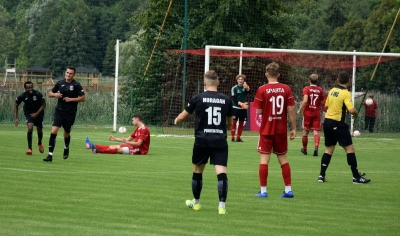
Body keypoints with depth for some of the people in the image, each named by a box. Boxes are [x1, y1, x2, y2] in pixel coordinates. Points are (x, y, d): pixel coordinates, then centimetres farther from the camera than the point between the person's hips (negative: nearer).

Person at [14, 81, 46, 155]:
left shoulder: (38, 94, -25)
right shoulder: (22, 96, -20)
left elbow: (43, 105, -13)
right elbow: (16, 106, -4)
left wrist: (37, 113, -21)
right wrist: (16, 118, -9)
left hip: (38, 112, 1)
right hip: (28, 113, -1)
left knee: (39, 129, 11)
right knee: (30, 127, -22)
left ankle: (40, 143, 46)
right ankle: (29, 148, -15)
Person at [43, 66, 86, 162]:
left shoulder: (76, 85, -5)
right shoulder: (60, 83, 5)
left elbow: (83, 98, -6)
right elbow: (50, 93, 15)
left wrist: (71, 99, -15)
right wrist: (55, 94, -7)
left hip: (70, 112, -2)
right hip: (59, 110, 2)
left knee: (66, 133, 12)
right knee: (53, 131, -14)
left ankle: (66, 148, 45)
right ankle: (50, 155, -14)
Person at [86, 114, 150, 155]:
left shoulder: (144, 129, -16)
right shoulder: (138, 129, 16)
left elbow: (138, 143, -23)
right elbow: (128, 139, 17)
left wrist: (126, 142, -30)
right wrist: (115, 139, 13)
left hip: (140, 150, -9)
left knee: (118, 149, -21)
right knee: (114, 146, -1)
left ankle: (97, 150, -30)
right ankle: (93, 146, -9)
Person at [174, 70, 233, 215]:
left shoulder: (198, 98, -2)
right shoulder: (226, 100, 5)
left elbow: (182, 117, 9)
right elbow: (230, 123, 18)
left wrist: (177, 120, 33)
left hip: (202, 140, 0)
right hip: (220, 141, 1)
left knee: (197, 171, 17)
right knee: (221, 173, -6)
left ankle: (196, 202, 32)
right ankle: (222, 206, -17)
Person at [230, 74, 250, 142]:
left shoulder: (245, 87, 7)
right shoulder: (234, 88, -3)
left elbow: (249, 92, -13)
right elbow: (234, 99, -10)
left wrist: (247, 88, -34)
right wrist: (241, 104, -22)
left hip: (243, 108, 4)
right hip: (235, 108, -4)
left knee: (241, 123, 6)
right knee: (234, 122, -5)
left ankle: (238, 138, 14)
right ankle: (232, 138, -3)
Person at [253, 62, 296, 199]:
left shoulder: (262, 90, -9)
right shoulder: (286, 89, -3)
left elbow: (258, 111, -6)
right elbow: (291, 110, -4)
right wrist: (293, 128, 2)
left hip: (266, 130, -2)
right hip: (281, 130, 3)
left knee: (264, 159, 2)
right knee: (283, 158, 12)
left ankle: (263, 190, 0)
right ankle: (288, 189, 10)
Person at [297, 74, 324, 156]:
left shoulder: (306, 89, -7)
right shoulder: (320, 90, 1)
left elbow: (305, 101, -20)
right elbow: (322, 103, 7)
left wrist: (300, 109, -10)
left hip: (307, 112, -1)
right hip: (317, 113, 1)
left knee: (305, 131, 12)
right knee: (315, 131, -4)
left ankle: (304, 149, 26)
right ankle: (316, 147, -28)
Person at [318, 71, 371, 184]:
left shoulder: (332, 91, 7)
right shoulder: (346, 93, -14)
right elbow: (352, 110, -23)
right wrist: (356, 113, -2)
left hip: (327, 121, 7)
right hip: (338, 124, -7)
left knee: (329, 149, 14)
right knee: (350, 149, -2)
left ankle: (322, 175, 9)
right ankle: (356, 177, -3)